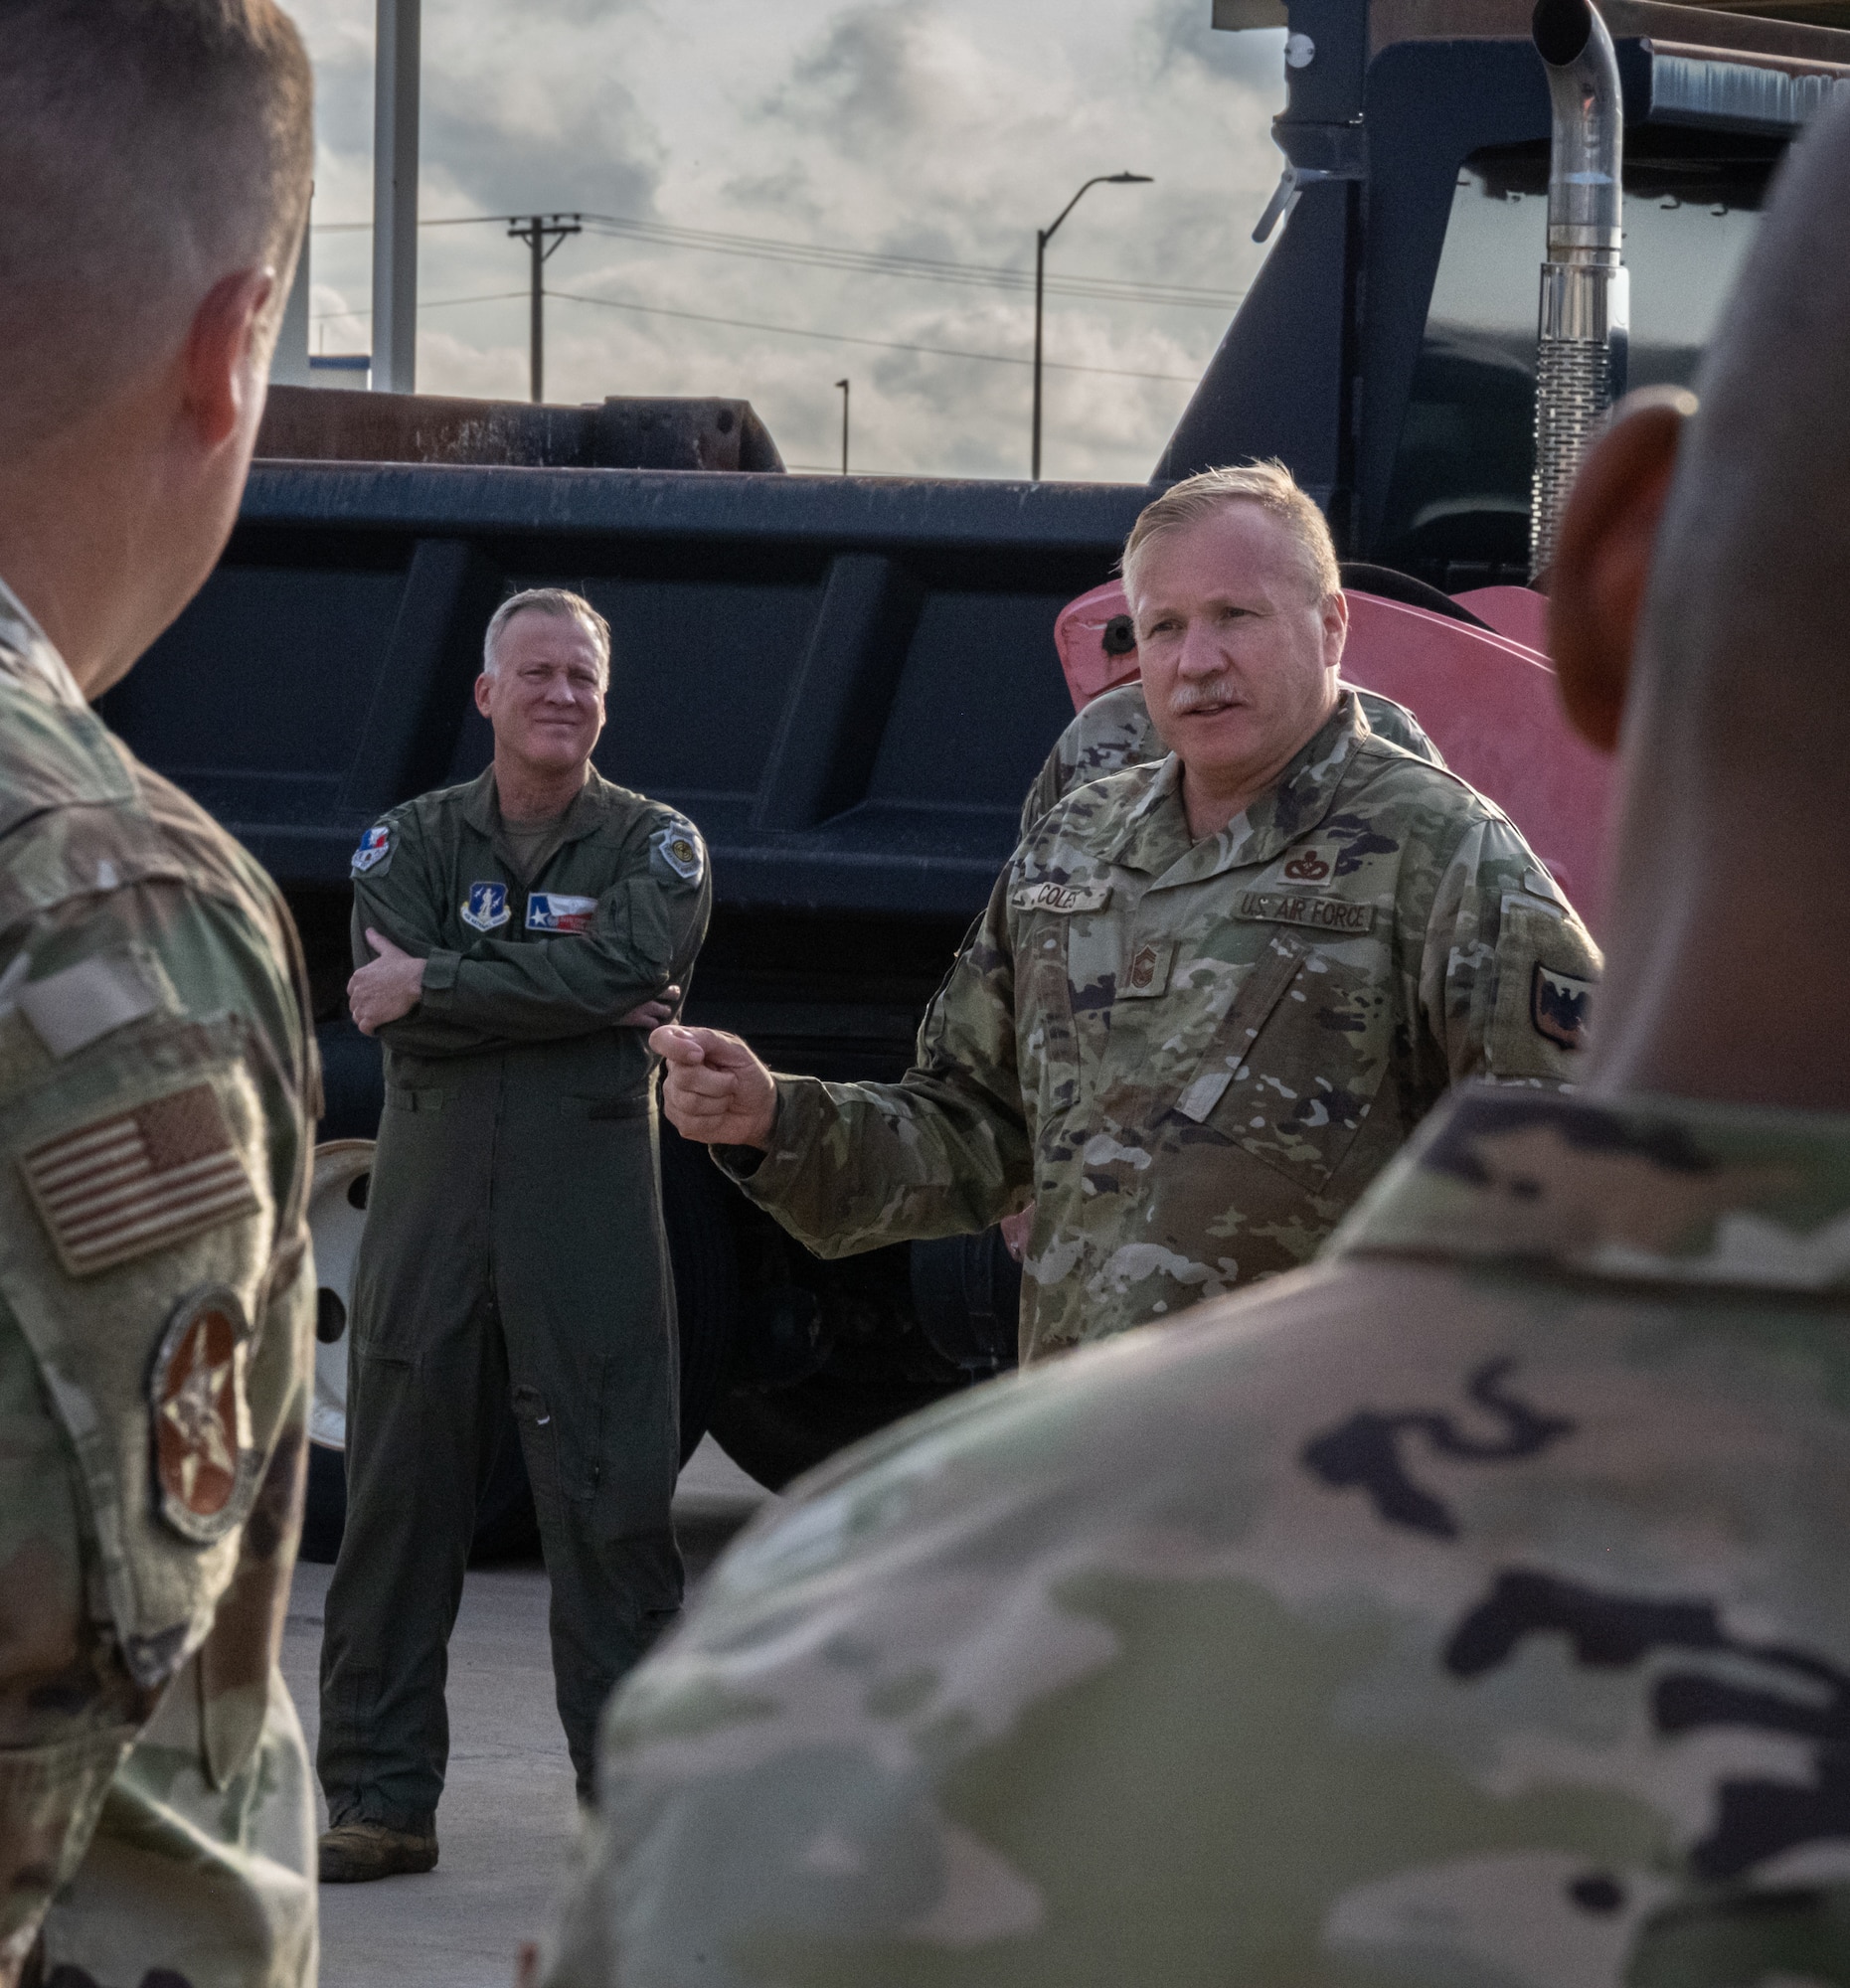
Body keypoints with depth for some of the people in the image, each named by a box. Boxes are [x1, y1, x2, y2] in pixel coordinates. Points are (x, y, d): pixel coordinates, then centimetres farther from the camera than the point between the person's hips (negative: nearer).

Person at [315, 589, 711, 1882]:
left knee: (611, 1508, -2)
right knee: (398, 1498, 2)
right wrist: (584, 1001, -11)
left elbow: (621, 968, -14)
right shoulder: (412, 842, 11)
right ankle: (381, 1799, 8)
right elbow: (397, 1019, -5)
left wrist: (438, 986, -11)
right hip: (430, 1203, 2)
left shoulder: (656, 848, 7)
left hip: (591, 1215, -2)